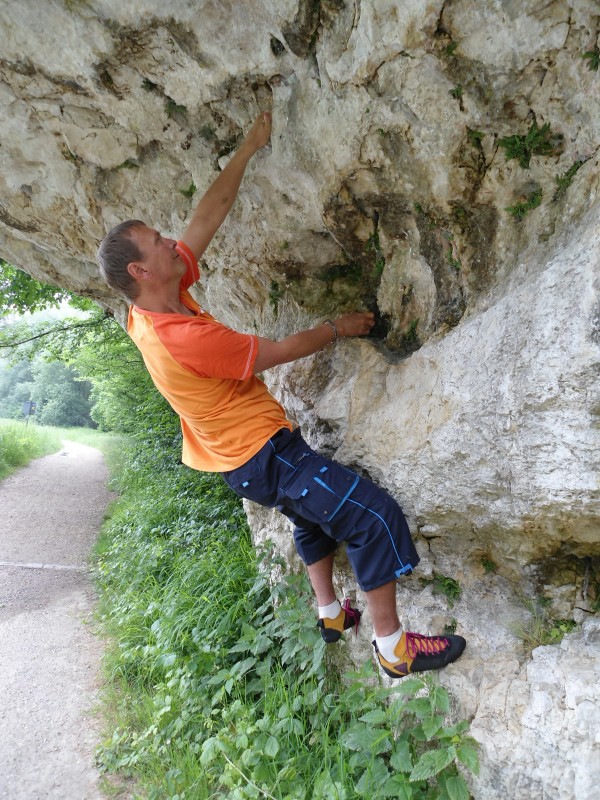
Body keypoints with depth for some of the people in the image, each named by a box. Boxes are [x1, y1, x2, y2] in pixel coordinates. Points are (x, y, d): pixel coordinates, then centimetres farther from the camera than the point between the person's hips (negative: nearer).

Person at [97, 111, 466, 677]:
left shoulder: (151, 310, -1)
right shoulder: (182, 338, -29)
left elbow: (208, 215, 1)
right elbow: (280, 351, -18)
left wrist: (248, 149, 5)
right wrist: (338, 328, -2)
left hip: (243, 451, 11)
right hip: (262, 454, -11)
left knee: (315, 515, 29)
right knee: (375, 515, -12)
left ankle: (330, 613, 42)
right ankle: (394, 648, 0)